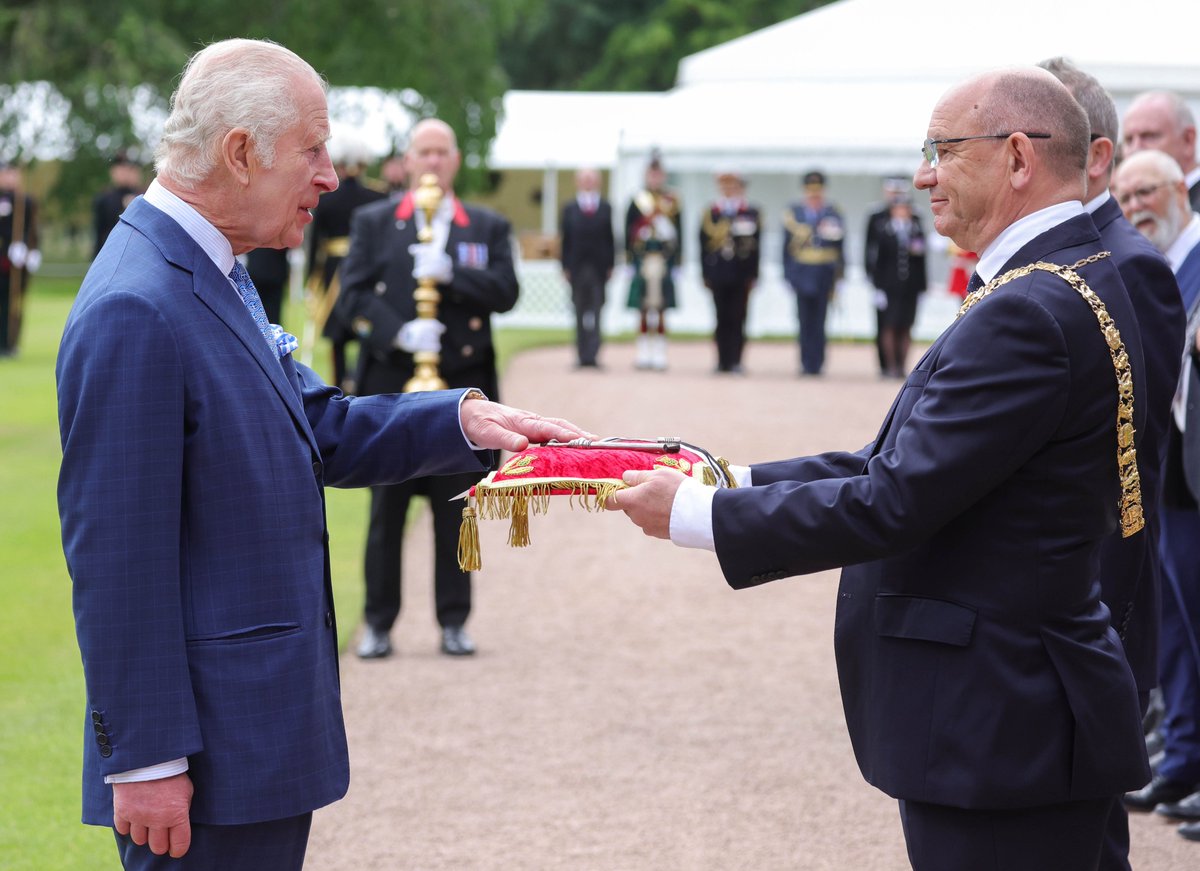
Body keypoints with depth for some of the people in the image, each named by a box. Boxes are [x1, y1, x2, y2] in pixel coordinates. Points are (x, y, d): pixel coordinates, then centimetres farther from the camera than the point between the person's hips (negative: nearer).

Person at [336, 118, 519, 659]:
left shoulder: (488, 227, 12)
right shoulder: (373, 222, 9)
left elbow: (505, 293, -1)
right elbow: (352, 295, 0)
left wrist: (450, 273, -15)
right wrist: (399, 333, -15)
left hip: (462, 386, 1)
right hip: (391, 385, -1)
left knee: (456, 508, 3)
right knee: (386, 507, 1)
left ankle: (454, 621, 10)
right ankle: (378, 623, 8)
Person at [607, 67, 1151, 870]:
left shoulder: (1034, 313, -21)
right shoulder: (1077, 284, 12)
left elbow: (893, 504, -22)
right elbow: (905, 465, 14)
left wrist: (695, 514, -13)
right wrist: (739, 482, 8)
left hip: (1001, 735, -10)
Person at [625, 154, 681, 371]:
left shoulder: (672, 202, 8)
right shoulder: (637, 201, 3)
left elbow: (677, 234, 9)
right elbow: (628, 233, 2)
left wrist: (675, 263, 4)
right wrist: (630, 261, -4)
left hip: (665, 261, 1)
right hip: (643, 261, -1)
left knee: (660, 310, 2)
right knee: (644, 310, 1)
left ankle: (659, 355, 5)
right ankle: (644, 354, 5)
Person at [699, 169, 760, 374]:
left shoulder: (751, 213, 5)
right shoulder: (710, 213, 9)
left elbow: (756, 246, 2)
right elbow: (703, 245, 9)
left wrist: (753, 275, -3)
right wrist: (705, 273, 3)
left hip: (741, 275, -1)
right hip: (718, 276, 1)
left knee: (737, 319, -2)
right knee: (722, 319, 4)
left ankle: (735, 361, 0)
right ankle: (723, 360, 8)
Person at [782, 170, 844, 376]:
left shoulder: (833, 214, 8)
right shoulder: (793, 213, 8)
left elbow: (840, 247, 10)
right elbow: (787, 247, 9)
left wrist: (838, 274, 5)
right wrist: (788, 275, 4)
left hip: (824, 274, 0)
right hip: (801, 273, 0)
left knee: (818, 321, -1)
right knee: (805, 320, 0)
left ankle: (816, 363, 4)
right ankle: (807, 363, 5)